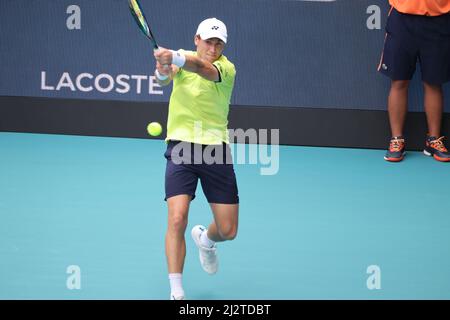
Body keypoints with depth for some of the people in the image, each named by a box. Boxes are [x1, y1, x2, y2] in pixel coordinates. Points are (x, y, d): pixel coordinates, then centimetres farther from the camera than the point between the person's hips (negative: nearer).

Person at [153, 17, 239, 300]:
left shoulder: (226, 68, -7)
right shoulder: (183, 59, 3)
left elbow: (202, 68, -30)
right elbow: (164, 77, -18)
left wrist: (175, 58, -50)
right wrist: (163, 71, -43)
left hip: (216, 149, 0)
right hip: (181, 147, 0)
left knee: (228, 230, 4)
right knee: (177, 219, -17)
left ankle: (206, 240, 42)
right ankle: (177, 292, -8)